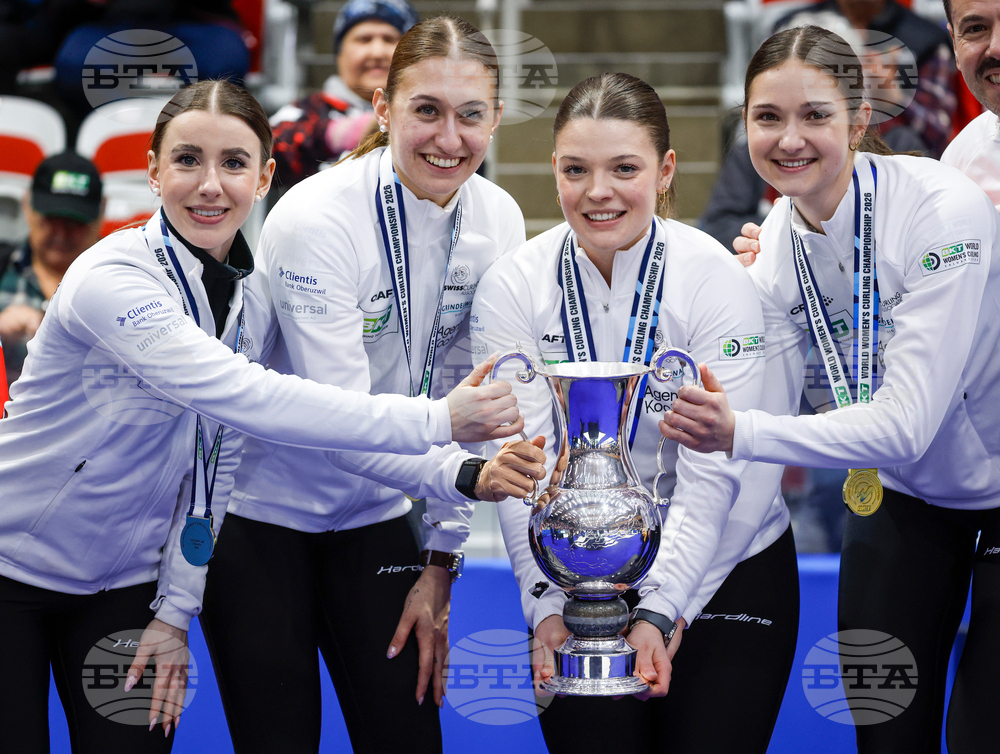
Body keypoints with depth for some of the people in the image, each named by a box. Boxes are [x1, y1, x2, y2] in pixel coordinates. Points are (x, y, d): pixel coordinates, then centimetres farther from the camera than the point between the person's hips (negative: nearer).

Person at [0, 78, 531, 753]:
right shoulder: (111, 280, -25)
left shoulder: (254, 304, -1)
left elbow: (215, 462, 6)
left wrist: (176, 611, 0)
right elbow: (247, 398, -36)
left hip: (123, 584, 6)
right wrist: (436, 420, -39)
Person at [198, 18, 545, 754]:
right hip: (259, 509, -5)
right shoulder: (315, 221, -23)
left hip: (374, 515, 5)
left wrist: (442, 565, 0)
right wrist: (467, 475, -44)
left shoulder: (497, 220, -6)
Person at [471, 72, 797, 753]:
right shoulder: (511, 287, -8)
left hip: (726, 566, -1)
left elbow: (711, 472, -17)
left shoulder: (718, 281, -13)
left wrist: (659, 612, -28)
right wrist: (545, 604, -25)